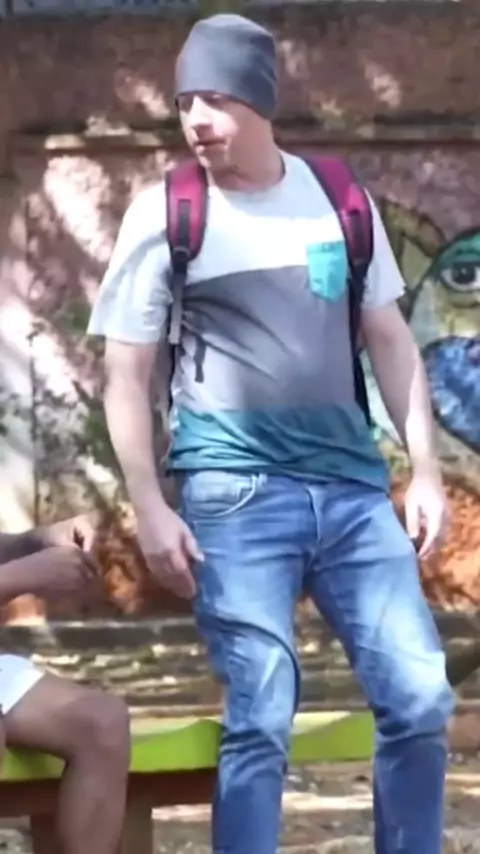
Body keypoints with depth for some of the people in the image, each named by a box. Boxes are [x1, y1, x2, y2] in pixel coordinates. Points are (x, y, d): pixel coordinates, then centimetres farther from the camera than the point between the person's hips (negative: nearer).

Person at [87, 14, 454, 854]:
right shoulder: (166, 214, -1)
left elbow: (390, 338, 15)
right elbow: (125, 373, 1)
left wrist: (425, 468, 8)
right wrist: (149, 508, -8)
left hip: (353, 486, 4)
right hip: (236, 493, -4)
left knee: (419, 698, 1)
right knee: (260, 716, -7)